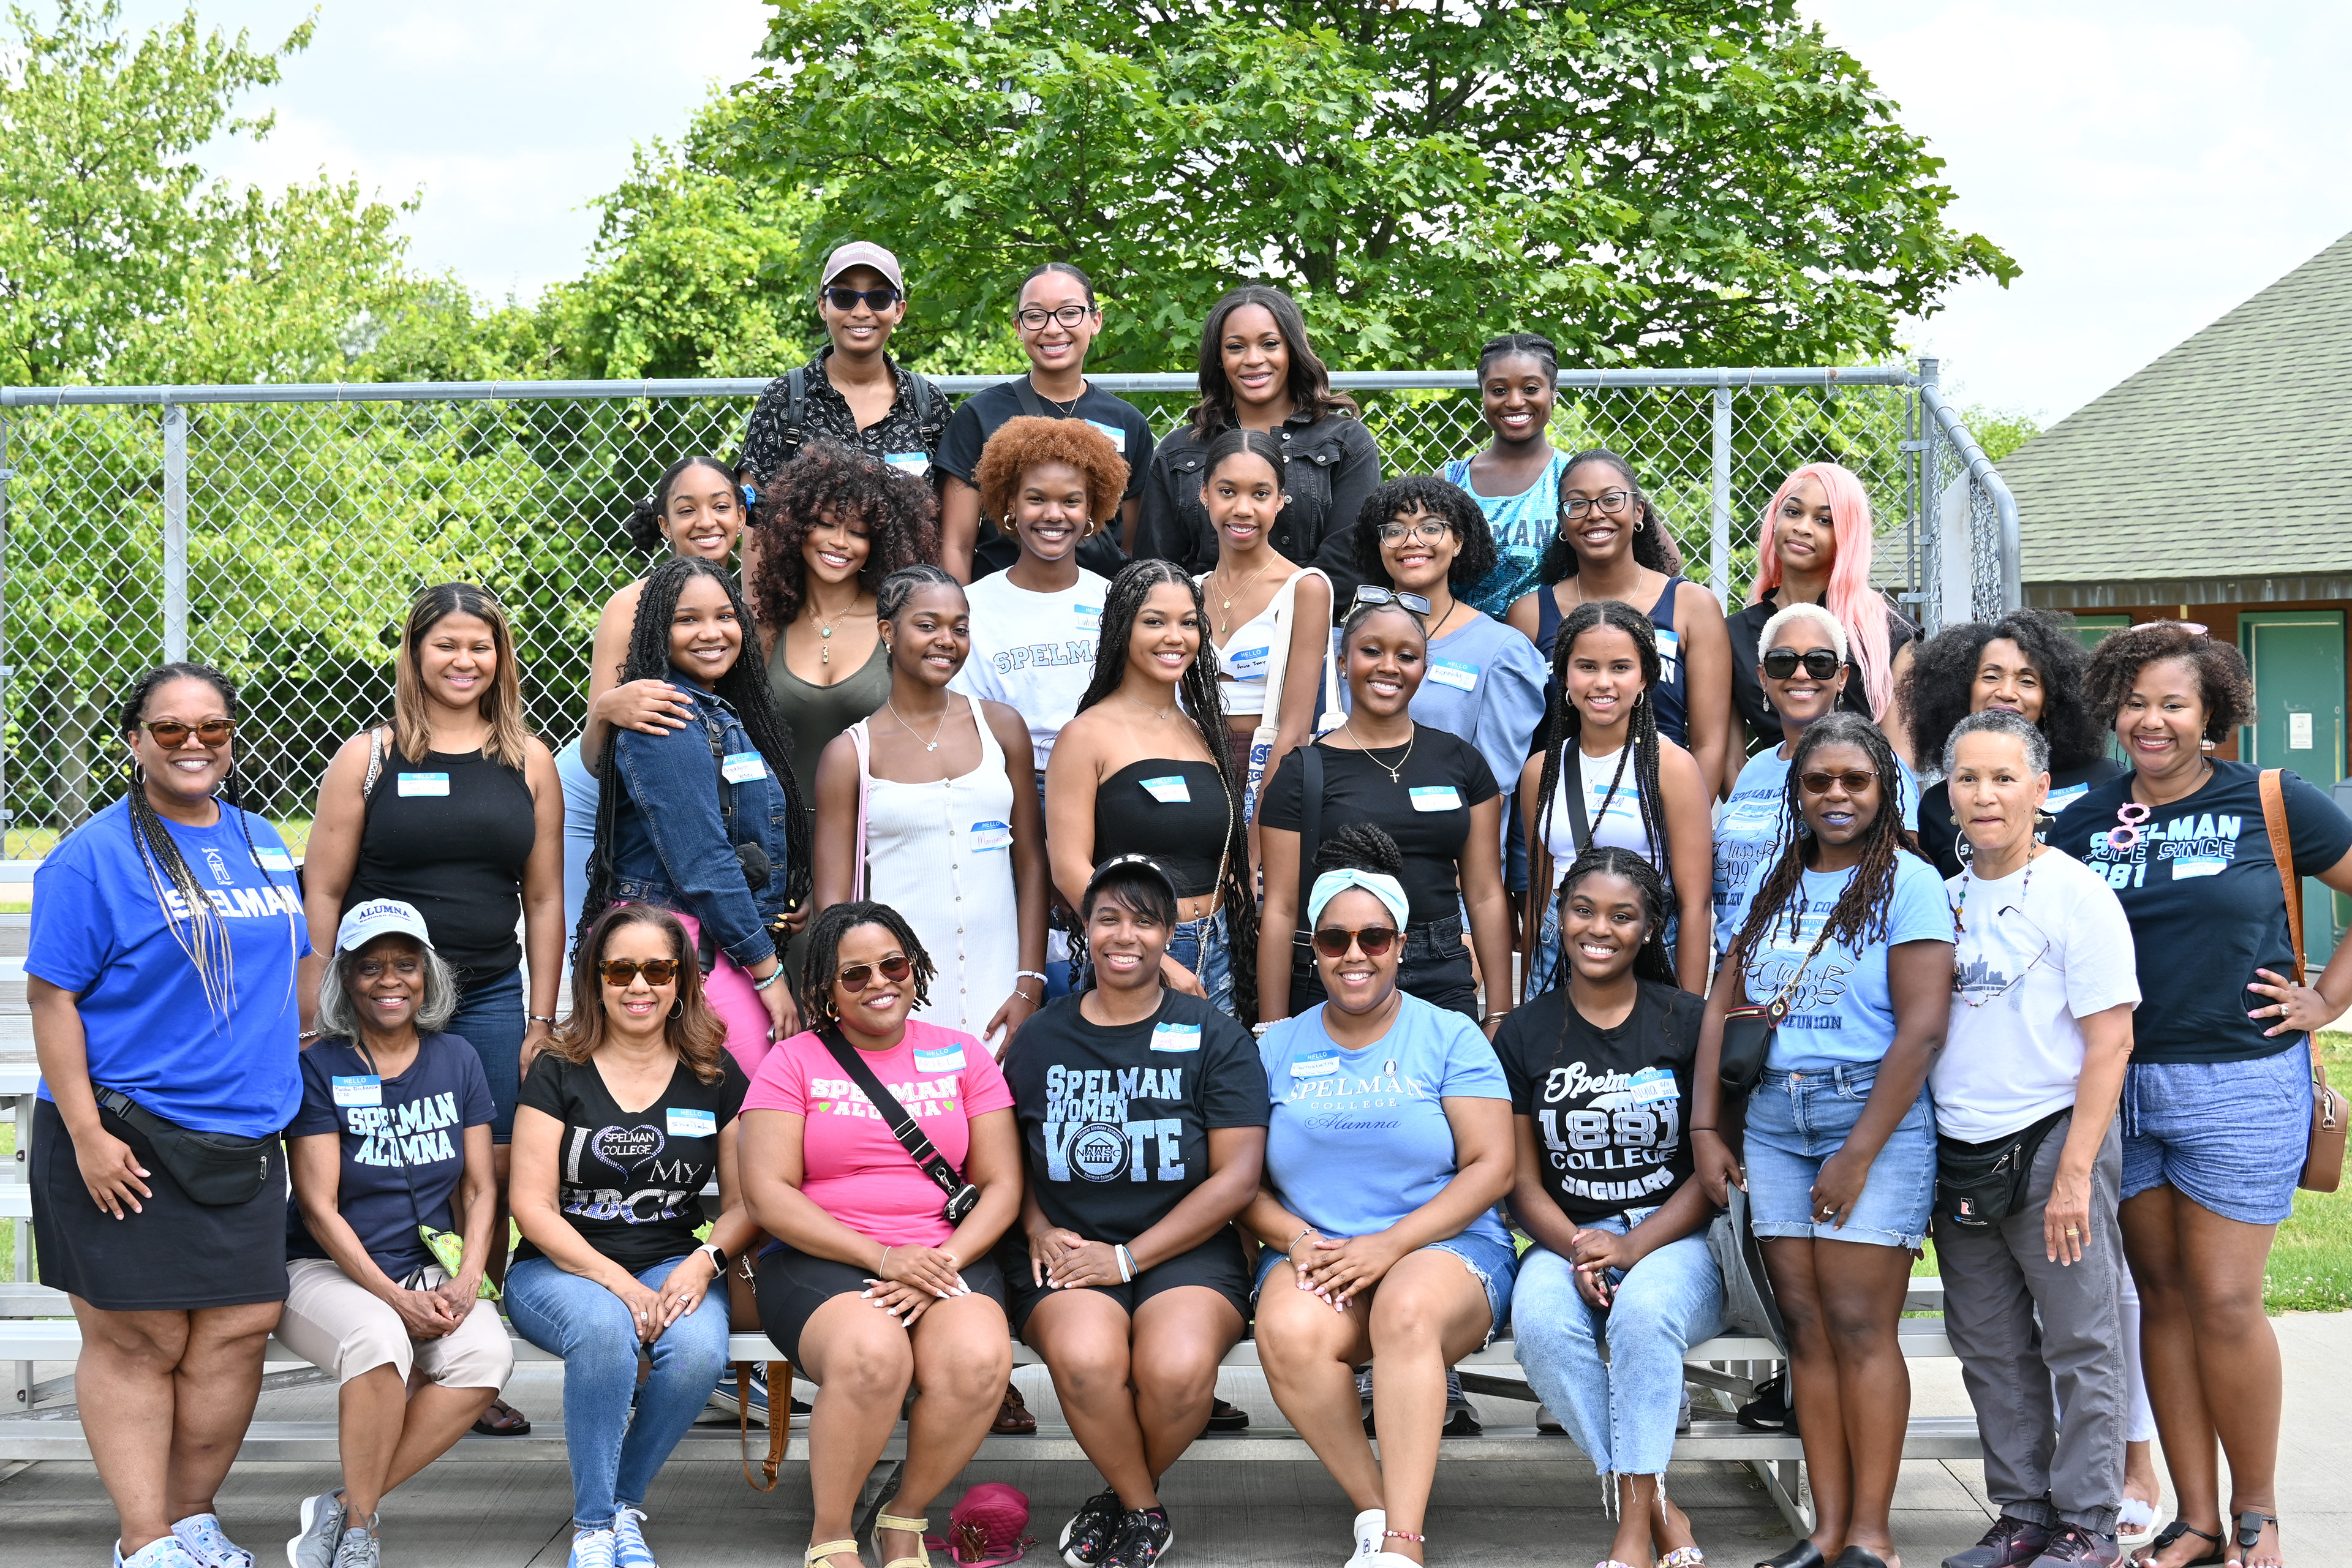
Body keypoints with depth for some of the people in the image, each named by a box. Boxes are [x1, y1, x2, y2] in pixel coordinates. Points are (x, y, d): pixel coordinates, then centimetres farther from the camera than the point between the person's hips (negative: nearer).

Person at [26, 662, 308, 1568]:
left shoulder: (263, 845, 13)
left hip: (243, 1143, 6)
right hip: (126, 1144, -5)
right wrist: (86, 1135, -15)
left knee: (238, 1331, 3)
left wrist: (287, 1080, 19)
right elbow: (52, 998, -9)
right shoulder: (93, 857, -6)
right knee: (136, 1341, -2)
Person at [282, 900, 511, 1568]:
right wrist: (396, 1298, -19)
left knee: (487, 1353, -28)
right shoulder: (319, 1068, -5)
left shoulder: (456, 1060, 8)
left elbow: (480, 1189, 8)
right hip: (326, 1270, -4)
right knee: (379, 1338, -37)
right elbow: (319, 1207, -9)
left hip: (430, 1268, 4)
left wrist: (466, 1282, -10)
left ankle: (341, 1508, -18)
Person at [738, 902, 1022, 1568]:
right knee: (872, 1354, -36)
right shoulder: (794, 1061, 7)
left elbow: (1001, 1185, 8)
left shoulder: (962, 1057, 14)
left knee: (979, 1360, -32)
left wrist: (943, 1263, -11)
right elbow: (769, 1193, -4)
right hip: (821, 1259, -2)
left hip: (949, 1257, 2)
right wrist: (882, 1257, -14)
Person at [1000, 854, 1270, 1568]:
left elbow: (1237, 1177, -3)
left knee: (1178, 1366, -34)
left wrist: (1128, 1258, -10)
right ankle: (1145, 1511, -5)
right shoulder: (1040, 1039, 10)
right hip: (1069, 1249, 1)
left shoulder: (1215, 1039, 3)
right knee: (1084, 1356, -34)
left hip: (1184, 1249, -1)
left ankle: (1122, 1499, 0)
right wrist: (1038, 1229, -4)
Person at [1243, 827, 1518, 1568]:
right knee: (1289, 1333, -33)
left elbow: (1492, 1166, -2)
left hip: (1445, 1251, -2)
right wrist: (1297, 1240, -10)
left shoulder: (1450, 1039, 6)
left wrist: (1390, 1244, -13)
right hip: (1315, 1252, 2)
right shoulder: (1278, 1049, 14)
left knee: (1406, 1308, -38)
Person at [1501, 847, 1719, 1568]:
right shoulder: (1525, 1033, 9)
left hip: (1675, 1238, -2)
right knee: (1540, 1320, -33)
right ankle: (1660, 1510, -22)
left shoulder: (1689, 1023, 3)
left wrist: (1634, 1246, -14)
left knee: (1644, 1309, -36)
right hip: (1567, 1239, 2)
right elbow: (1522, 1177, 7)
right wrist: (1577, 1248, -13)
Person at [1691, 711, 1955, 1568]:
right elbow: (1723, 1008, 14)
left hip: (1874, 1117, -5)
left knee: (1859, 1326, -7)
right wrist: (1705, 1128, 6)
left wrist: (1860, 1153, -14)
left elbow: (1922, 1028, -12)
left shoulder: (1908, 882, -4)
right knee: (1805, 1326, 3)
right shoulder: (1772, 884, 14)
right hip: (1773, 1121, 5)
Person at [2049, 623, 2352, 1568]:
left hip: (2240, 1086, -3)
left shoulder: (2270, 803, -1)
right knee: (2163, 1298, 7)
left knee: (2224, 1301, -5)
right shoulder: (2082, 823, 8)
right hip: (2119, 1088, 4)